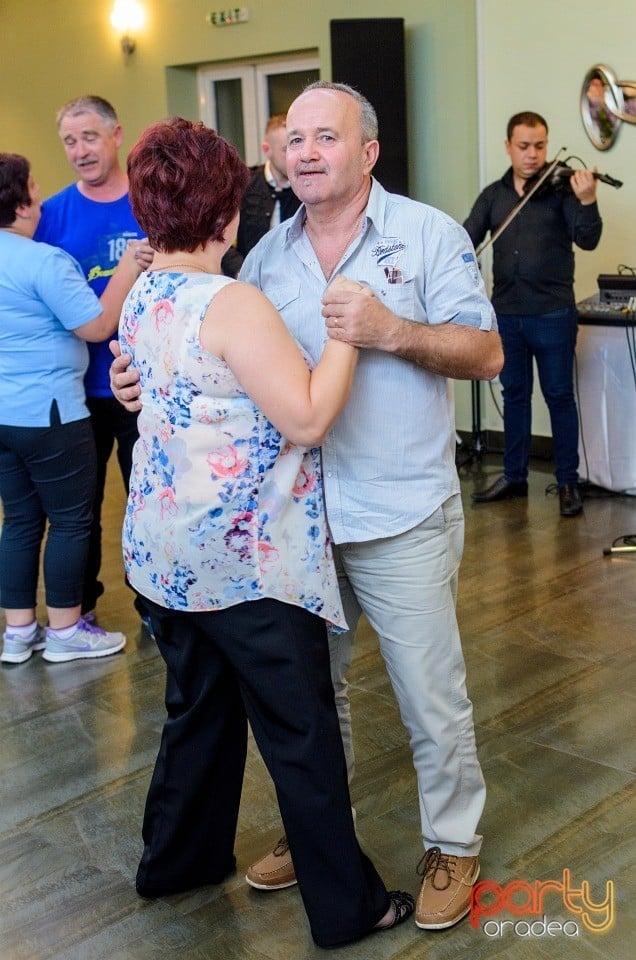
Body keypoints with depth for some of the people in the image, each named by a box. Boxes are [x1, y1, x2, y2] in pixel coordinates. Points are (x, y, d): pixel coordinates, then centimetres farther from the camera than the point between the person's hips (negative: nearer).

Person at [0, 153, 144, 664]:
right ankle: (65, 631, 13)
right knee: (70, 521, 5)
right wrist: (128, 269, -6)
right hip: (49, 413, -8)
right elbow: (98, 325, -15)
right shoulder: (43, 260, -18)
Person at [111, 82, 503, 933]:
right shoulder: (268, 255, 7)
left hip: (401, 517, -4)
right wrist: (156, 378, -8)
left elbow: (486, 354, -9)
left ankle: (453, 845, 28)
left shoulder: (428, 235, -5)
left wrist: (390, 330, -22)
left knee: (431, 695, 6)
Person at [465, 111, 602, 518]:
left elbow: (587, 240, -14)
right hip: (506, 313, 4)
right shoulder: (493, 195, 8)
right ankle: (514, 476, 25)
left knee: (559, 396, 3)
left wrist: (587, 201, -32)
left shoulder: (560, 188, -4)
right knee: (515, 394, 14)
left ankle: (568, 481, 13)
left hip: (552, 313, -4)